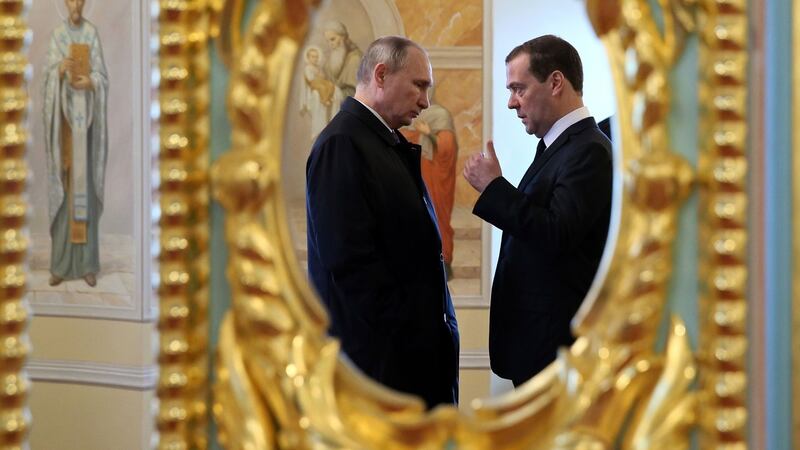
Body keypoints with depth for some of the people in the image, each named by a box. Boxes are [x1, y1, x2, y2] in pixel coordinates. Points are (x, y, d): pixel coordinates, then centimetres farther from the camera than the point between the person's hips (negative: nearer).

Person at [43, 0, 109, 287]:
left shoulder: (92, 34, 5)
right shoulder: (56, 35, 5)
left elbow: (102, 76, 3)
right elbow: (48, 77, -1)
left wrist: (89, 83, -20)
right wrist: (60, 70, -24)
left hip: (85, 115, 0)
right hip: (64, 114, 0)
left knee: (86, 184, -1)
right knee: (63, 185, -1)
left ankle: (87, 264, 4)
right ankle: (61, 264, 4)